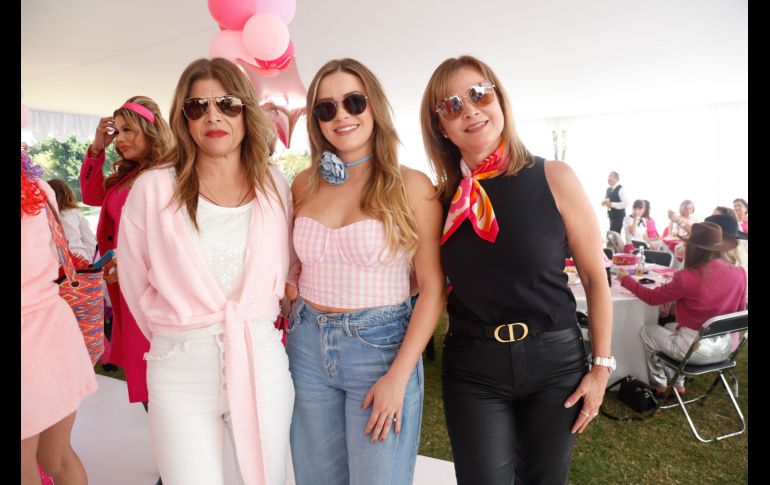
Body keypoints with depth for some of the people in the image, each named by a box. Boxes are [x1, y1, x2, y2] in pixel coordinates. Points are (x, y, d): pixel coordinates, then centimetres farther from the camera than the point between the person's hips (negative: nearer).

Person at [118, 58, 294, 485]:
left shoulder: (274, 186, 1)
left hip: (261, 359, 2)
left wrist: (251, 325, 11)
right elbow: (136, 281, 4)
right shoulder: (154, 188, -5)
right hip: (180, 368, -2)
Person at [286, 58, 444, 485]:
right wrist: (298, 297, -1)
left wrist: (398, 376, -13)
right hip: (308, 346, 4)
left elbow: (432, 288, -9)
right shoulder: (304, 185, 3)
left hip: (381, 345, -3)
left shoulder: (411, 185, -8)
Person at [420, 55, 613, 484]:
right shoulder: (442, 199, -2)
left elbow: (595, 276, -2)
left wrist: (602, 366, -1)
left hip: (554, 359, 0)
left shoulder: (554, 179, -8)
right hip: (472, 368, 1)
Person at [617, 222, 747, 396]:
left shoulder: (688, 277, -23)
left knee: (647, 331, 21)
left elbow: (652, 297, -9)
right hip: (724, 347, 6)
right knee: (670, 327, 32)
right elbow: (739, 310, 9)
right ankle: (679, 384, 39)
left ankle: (659, 385, 34)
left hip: (695, 349, -6)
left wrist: (626, 279, 7)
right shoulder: (739, 273, -6)